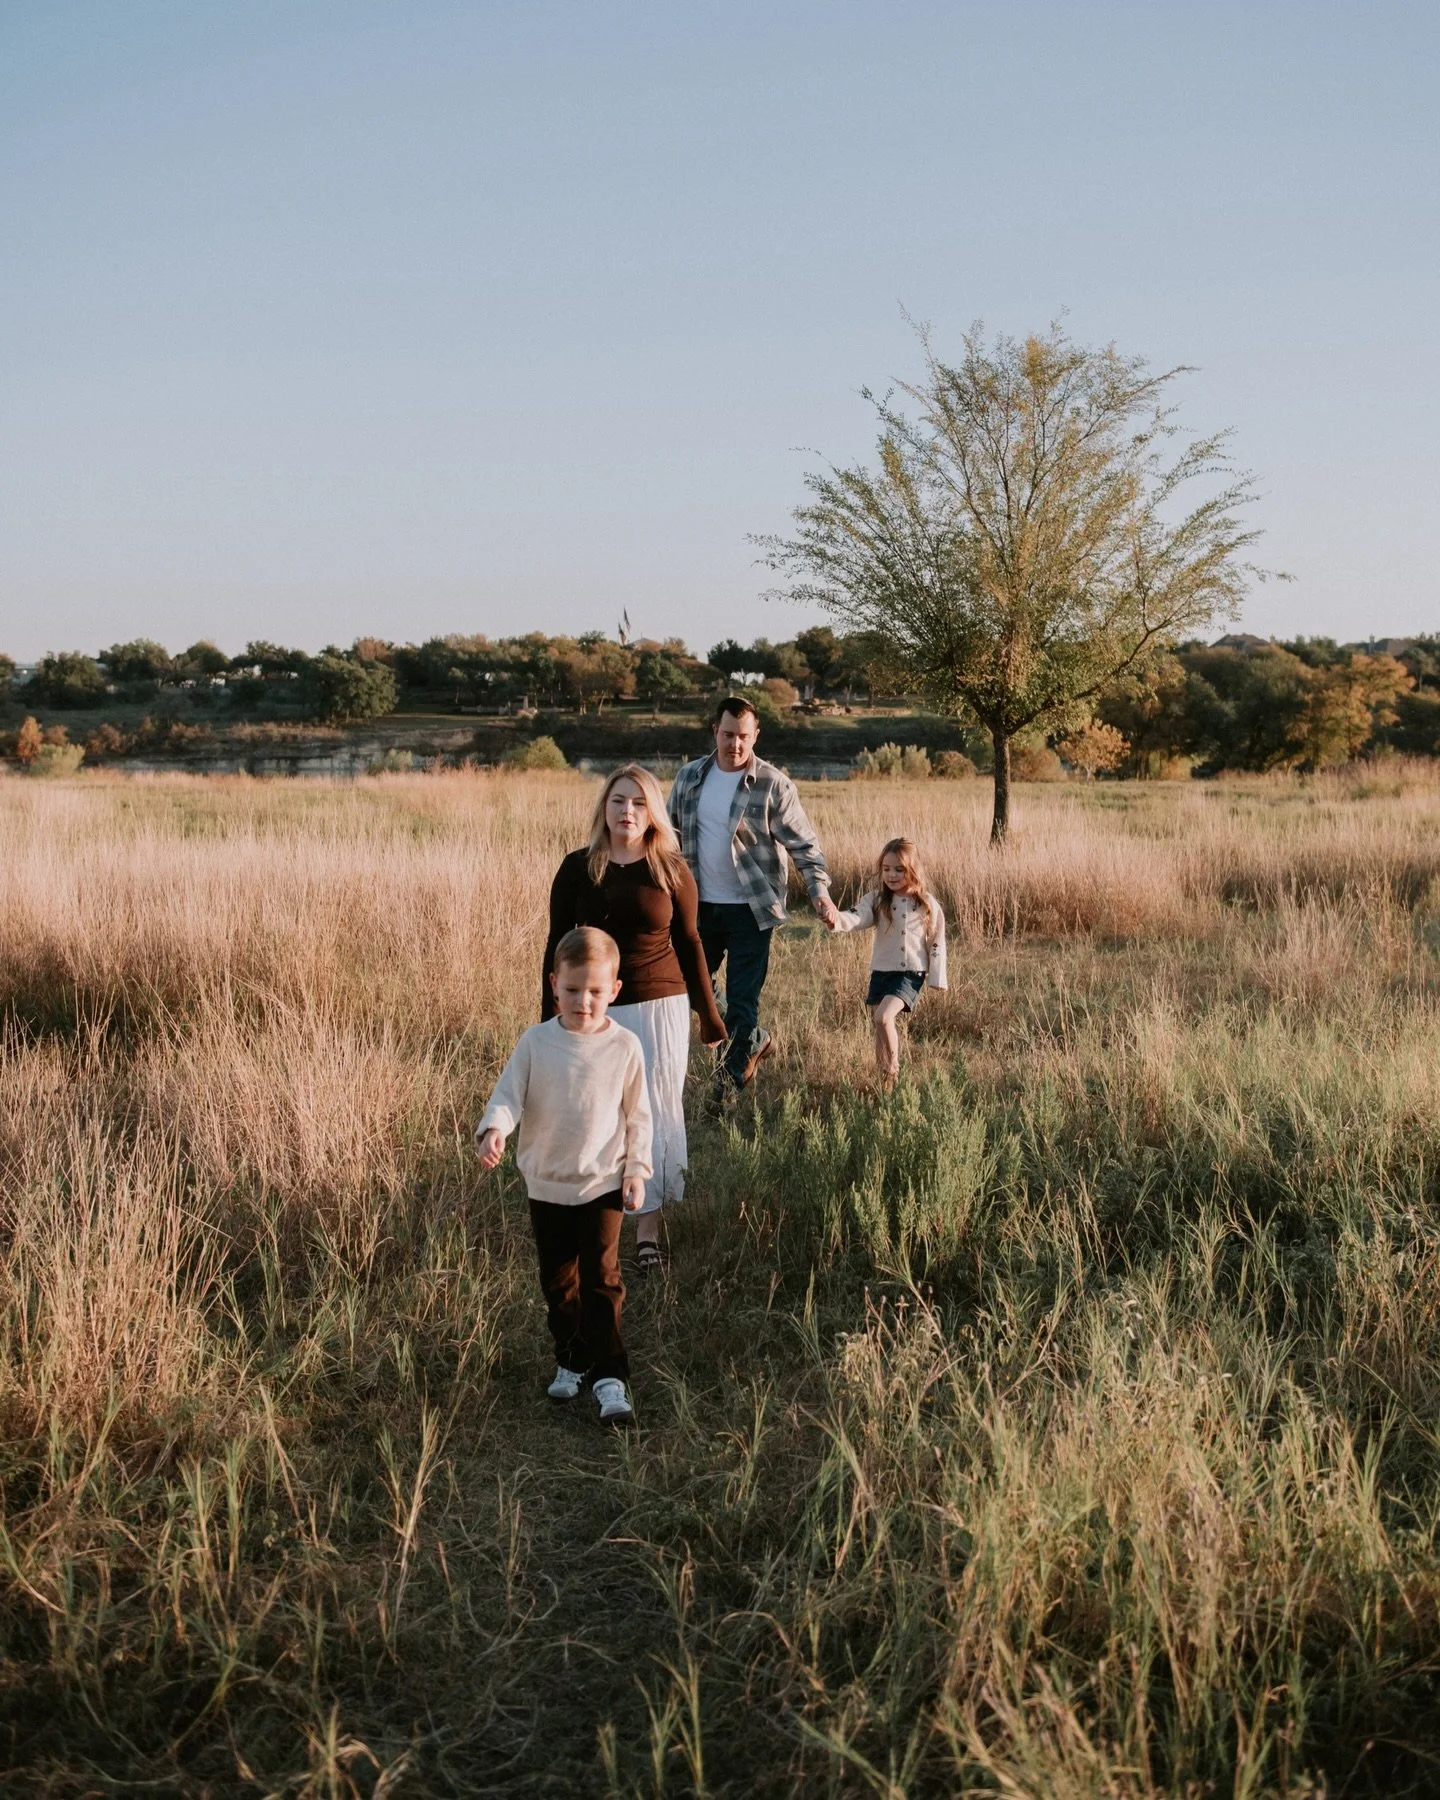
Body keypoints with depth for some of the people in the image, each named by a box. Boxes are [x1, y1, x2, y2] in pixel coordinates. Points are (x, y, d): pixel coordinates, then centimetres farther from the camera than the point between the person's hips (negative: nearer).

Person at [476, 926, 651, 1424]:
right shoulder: (536, 1043, -5)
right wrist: (494, 1129, -28)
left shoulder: (624, 1047, -6)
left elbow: (638, 1116, 2)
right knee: (557, 1282, 13)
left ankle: (608, 1377, -1)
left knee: (601, 1278, -6)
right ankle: (571, 1361, 30)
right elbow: (508, 1095, -7)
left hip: (603, 1183, -2)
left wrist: (637, 1168, -3)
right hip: (547, 1185, 2)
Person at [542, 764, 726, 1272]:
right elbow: (557, 945, 5)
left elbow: (688, 944, 7)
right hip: (594, 1011, 0)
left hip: (660, 1007, 0)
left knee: (653, 1113, 3)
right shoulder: (577, 868, 1)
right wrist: (549, 1018, 4)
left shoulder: (671, 870, 0)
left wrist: (709, 1015, 8)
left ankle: (648, 1229, 12)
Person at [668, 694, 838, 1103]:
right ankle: (754, 1040, 31)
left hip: (750, 910, -5)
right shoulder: (689, 777, 4)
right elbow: (672, 835, 15)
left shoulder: (773, 784, -10)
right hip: (700, 905, 5)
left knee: (742, 1000, -1)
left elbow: (803, 843, -10)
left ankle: (731, 1078, 17)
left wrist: (819, 890, -23)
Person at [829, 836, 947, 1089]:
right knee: (881, 1028, 9)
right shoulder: (877, 899, 0)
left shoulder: (928, 905, -4)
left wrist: (936, 981, -1)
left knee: (884, 1017, -22)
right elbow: (856, 918, -17)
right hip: (881, 971, 4)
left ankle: (893, 1073, -6)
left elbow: (936, 944, 0)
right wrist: (836, 919, -39)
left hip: (910, 973, -4)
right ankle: (883, 1079, 21)